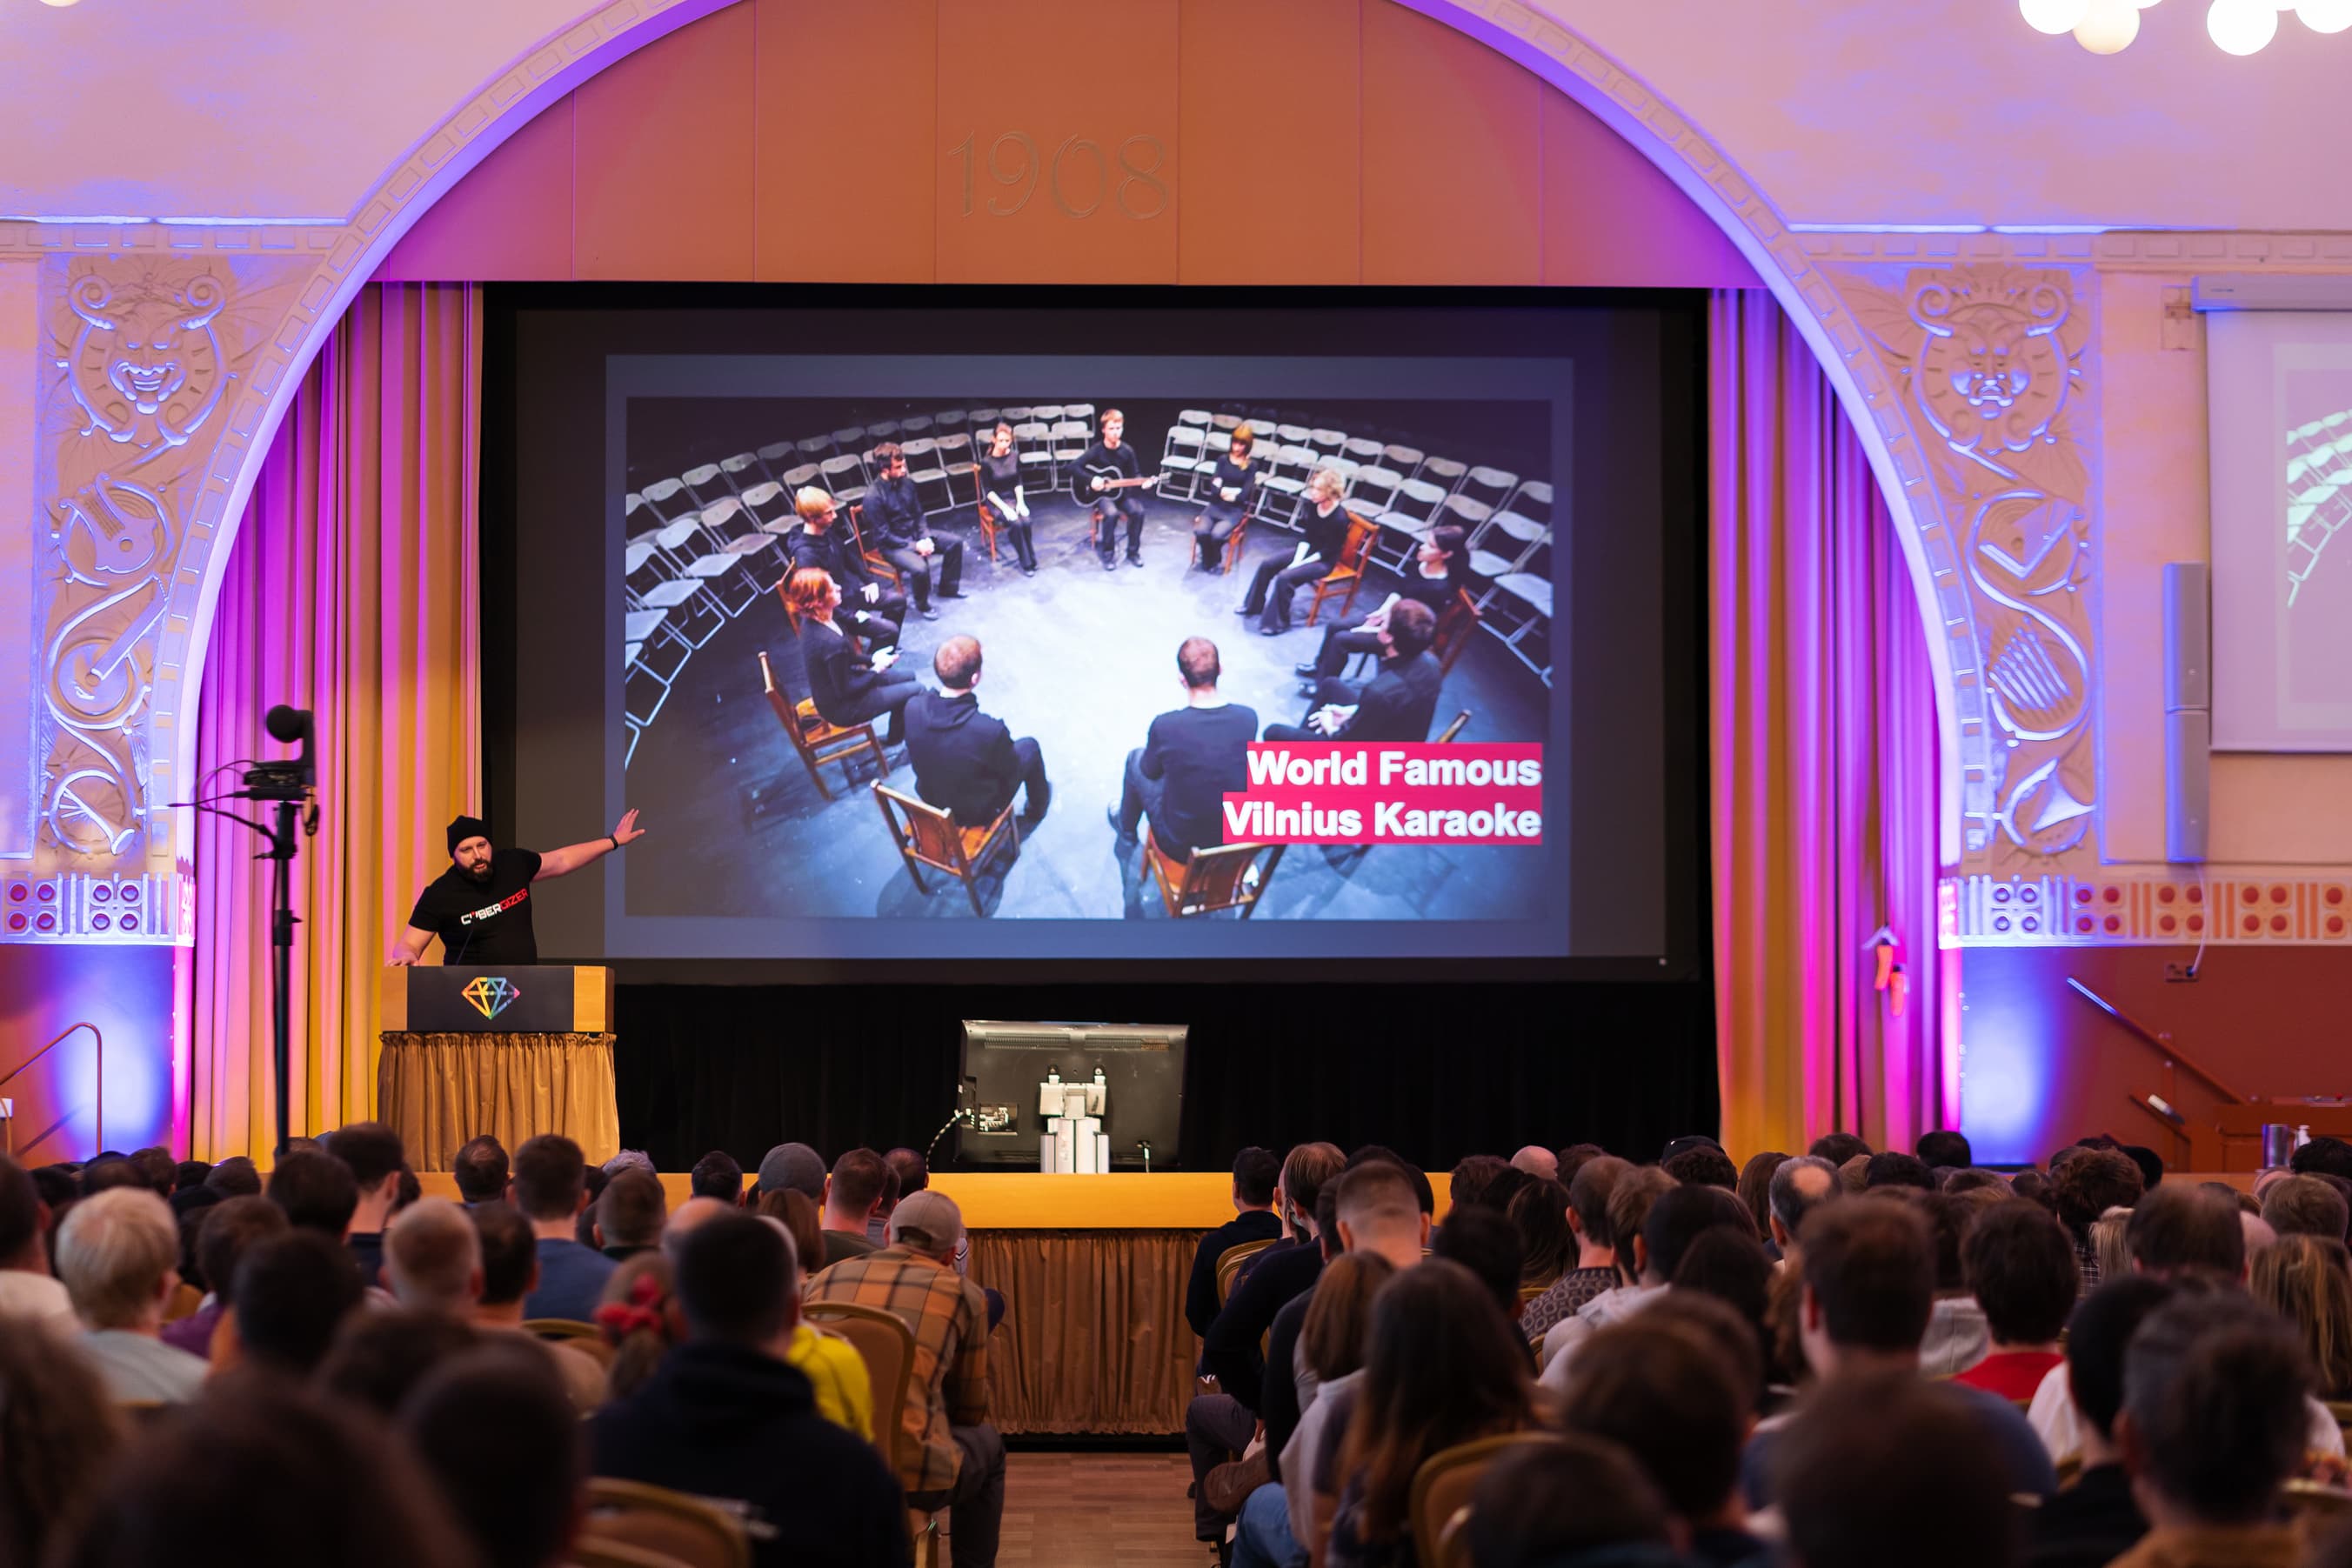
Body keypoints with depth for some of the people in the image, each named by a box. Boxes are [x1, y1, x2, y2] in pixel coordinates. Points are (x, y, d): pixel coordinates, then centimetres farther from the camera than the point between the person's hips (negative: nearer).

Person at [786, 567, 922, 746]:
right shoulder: (831, 642, -37)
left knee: (908, 678, 20)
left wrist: (872, 658, -1)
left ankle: (894, 737, 37)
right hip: (842, 707, -9)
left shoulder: (813, 620, -10)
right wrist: (876, 669, -11)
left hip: (835, 685, 9)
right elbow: (845, 691, -24)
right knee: (916, 690, 3)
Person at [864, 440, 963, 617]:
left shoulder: (906, 483, -4)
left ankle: (948, 588, 22)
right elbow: (883, 536, -21)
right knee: (920, 567, -31)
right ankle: (922, 606, -3)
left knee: (955, 542, 4)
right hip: (892, 544, -8)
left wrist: (927, 538, -10)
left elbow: (919, 515, 7)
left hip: (914, 534, 8)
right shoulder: (873, 497, -25)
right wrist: (915, 546, -22)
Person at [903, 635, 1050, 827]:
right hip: (979, 813, -4)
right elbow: (1011, 772, -18)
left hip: (930, 800, 4)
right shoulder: (990, 731, -40)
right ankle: (1036, 811, 49)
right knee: (1029, 746, 21)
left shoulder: (913, 708, -26)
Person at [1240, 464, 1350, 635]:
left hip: (1324, 562, -8)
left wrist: (1300, 564, -18)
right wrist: (1297, 560, -12)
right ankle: (1254, 605, 22)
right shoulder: (1313, 506, -8)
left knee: (1284, 577, -24)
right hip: (1307, 552, 8)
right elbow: (1306, 538, 1)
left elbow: (1328, 551, -20)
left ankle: (1278, 623, -9)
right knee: (1266, 564, 2)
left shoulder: (1339, 518, -28)